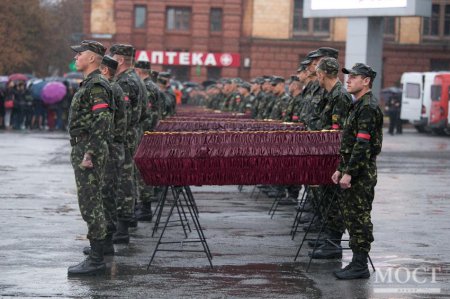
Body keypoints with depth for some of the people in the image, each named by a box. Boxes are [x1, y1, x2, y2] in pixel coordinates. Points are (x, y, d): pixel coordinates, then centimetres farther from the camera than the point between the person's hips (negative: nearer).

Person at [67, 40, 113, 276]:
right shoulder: (89, 83, 18)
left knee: (90, 204, -9)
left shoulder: (96, 85, -15)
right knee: (91, 203, 14)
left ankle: (96, 261, -8)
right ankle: (97, 254, 21)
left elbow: (102, 122, -23)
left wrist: (89, 154, -24)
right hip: (84, 150, 11)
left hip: (89, 150, -11)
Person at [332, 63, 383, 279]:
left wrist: (349, 173, -23)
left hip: (362, 174, -10)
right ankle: (357, 262, 19)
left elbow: (362, 145, -22)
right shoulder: (358, 106, 17)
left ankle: (360, 266, -2)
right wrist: (341, 169, 19)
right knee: (351, 216, 13)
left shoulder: (368, 108, -16)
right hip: (353, 172, 10)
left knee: (359, 218, -6)